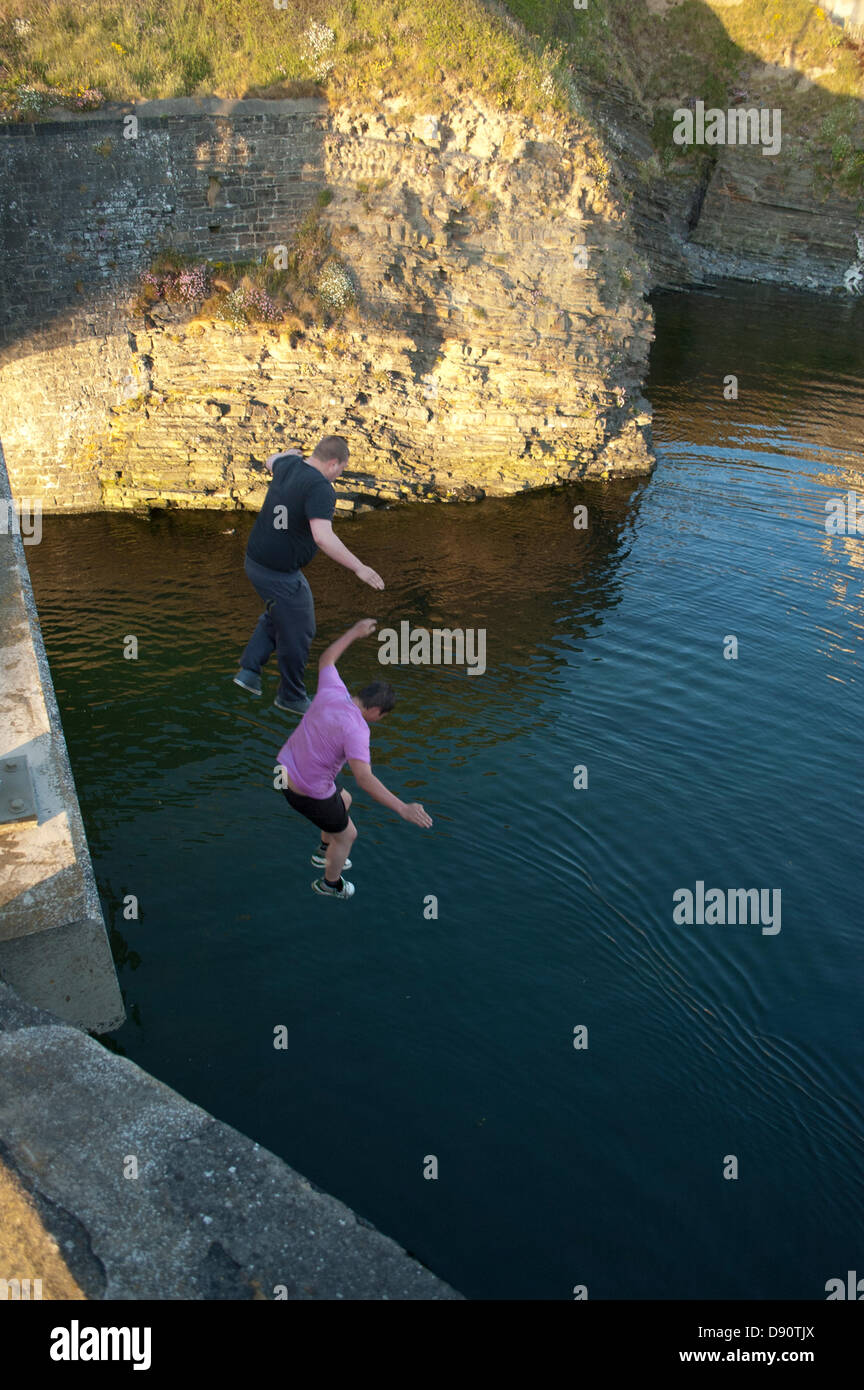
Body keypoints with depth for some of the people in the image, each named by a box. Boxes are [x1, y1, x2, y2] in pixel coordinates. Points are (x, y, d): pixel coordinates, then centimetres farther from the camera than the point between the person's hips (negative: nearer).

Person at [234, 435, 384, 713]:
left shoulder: (289, 465, 2)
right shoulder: (320, 487, -23)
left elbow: (272, 461, 29)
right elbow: (323, 537, -35)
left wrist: (290, 452, 52)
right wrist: (359, 568, -30)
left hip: (255, 560, 9)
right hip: (280, 573, -9)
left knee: (277, 614, 32)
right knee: (297, 633, 10)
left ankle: (249, 669, 29)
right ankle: (291, 696, 27)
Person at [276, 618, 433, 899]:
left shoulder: (333, 691, -11)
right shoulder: (356, 731, -31)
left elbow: (326, 660, 11)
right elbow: (364, 778, -41)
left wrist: (355, 632, 19)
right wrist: (403, 809, -46)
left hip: (286, 769, 8)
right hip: (308, 794, -8)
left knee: (344, 800, 34)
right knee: (346, 834, 20)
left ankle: (324, 853, 54)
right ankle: (331, 884, 46)